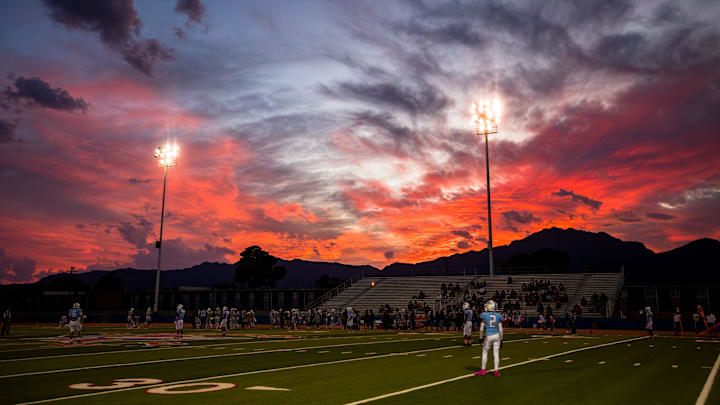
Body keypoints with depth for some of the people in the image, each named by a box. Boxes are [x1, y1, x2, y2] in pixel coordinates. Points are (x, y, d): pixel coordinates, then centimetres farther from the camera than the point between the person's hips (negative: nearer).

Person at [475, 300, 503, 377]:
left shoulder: (484, 315, -6)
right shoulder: (498, 316, 2)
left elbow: (481, 328, -5)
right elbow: (500, 329, 2)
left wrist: (481, 337, 5)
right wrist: (501, 339, 9)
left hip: (489, 336, -2)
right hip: (497, 335, 3)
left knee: (485, 352, 11)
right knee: (496, 353, 7)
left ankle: (483, 370, 16)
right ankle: (496, 371, 9)